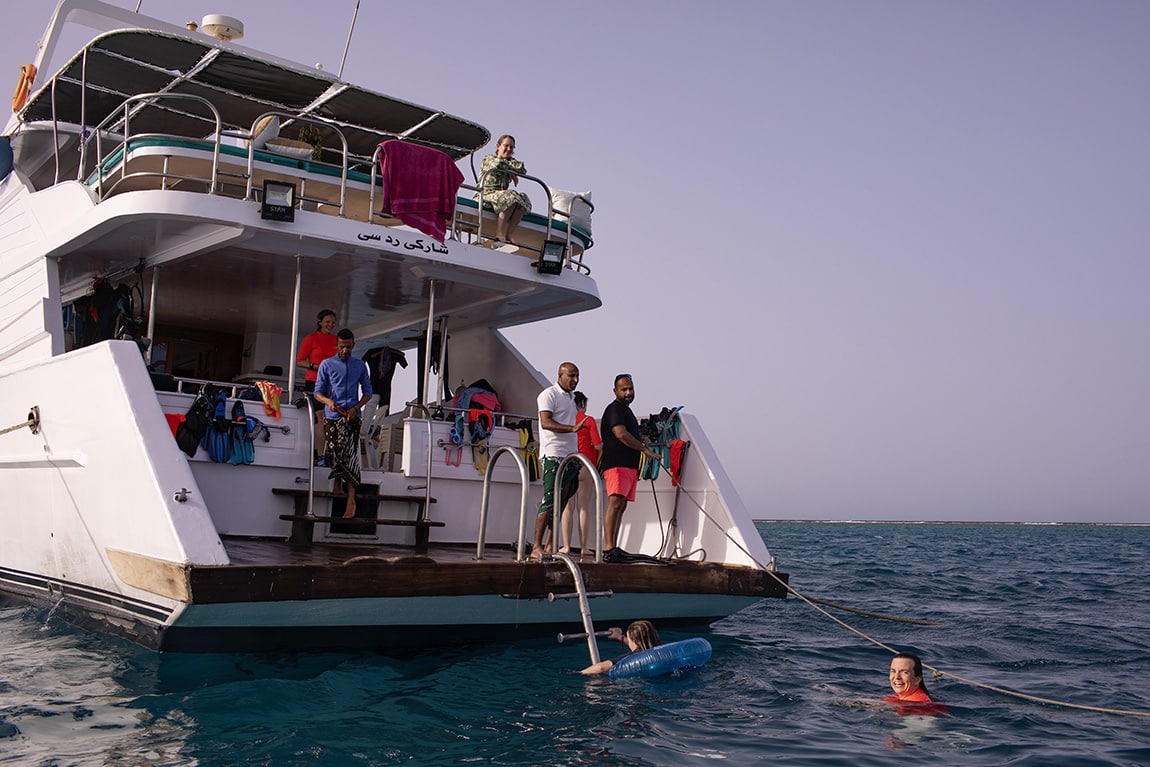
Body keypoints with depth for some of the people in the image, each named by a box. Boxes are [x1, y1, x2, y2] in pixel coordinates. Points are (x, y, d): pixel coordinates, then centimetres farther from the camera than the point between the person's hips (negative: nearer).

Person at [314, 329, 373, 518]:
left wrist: (356, 408, -4)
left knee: (349, 453, -15)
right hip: (331, 416, 1)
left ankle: (351, 498, -20)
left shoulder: (360, 366, 12)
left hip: (351, 416, -1)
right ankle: (338, 482, 28)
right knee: (334, 452, 3)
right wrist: (328, 401, -17)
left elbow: (367, 391, 13)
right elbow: (318, 391, 5)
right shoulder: (327, 364, 7)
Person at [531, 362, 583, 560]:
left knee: (561, 502, 6)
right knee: (549, 501, -12)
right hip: (553, 456, -8)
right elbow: (546, 422, -17)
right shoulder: (549, 395, -4)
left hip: (570, 456, 8)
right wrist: (572, 428, -29)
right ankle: (536, 547, -11)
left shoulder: (570, 397, 22)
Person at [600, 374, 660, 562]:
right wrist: (645, 449, -16)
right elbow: (621, 434, -19)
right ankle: (608, 549, -28)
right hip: (616, 465, -10)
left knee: (621, 506, 8)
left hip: (629, 466, 10)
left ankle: (613, 548, 10)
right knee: (615, 503, -20)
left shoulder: (626, 410, 26)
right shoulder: (614, 409, -7)